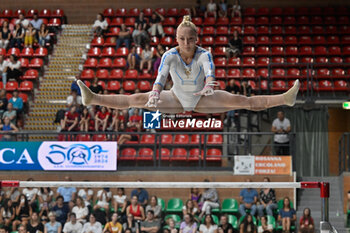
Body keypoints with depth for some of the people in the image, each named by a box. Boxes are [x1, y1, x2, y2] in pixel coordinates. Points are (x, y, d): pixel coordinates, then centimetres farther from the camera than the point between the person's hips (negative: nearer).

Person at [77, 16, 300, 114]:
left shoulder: (204, 54, -23)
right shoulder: (170, 55, -20)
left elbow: (210, 71, -44)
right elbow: (161, 76, -37)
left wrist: (208, 86, -67)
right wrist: (155, 94, -58)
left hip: (202, 99, -1)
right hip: (176, 99, 1)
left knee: (242, 101, -17)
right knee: (136, 99, -10)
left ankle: (284, 99, -23)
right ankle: (93, 99, -11)